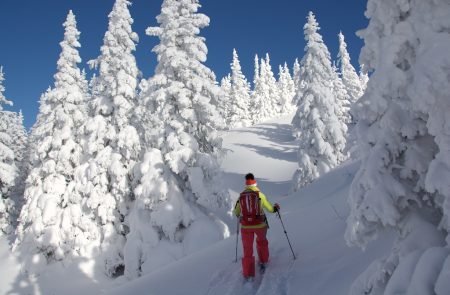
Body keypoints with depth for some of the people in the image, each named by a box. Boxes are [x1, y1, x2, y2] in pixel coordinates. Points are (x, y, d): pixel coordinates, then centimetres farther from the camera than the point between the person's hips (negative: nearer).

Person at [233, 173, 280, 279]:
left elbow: (236, 213, 10)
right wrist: (276, 207, 22)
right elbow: (270, 209, 1)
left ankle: (248, 274, 8)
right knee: (262, 241, 30)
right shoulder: (260, 195, -5)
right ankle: (263, 262, 41)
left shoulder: (241, 197, 0)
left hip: (246, 226, 0)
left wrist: (239, 216, 33)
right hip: (260, 225, 0)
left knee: (248, 250, 9)